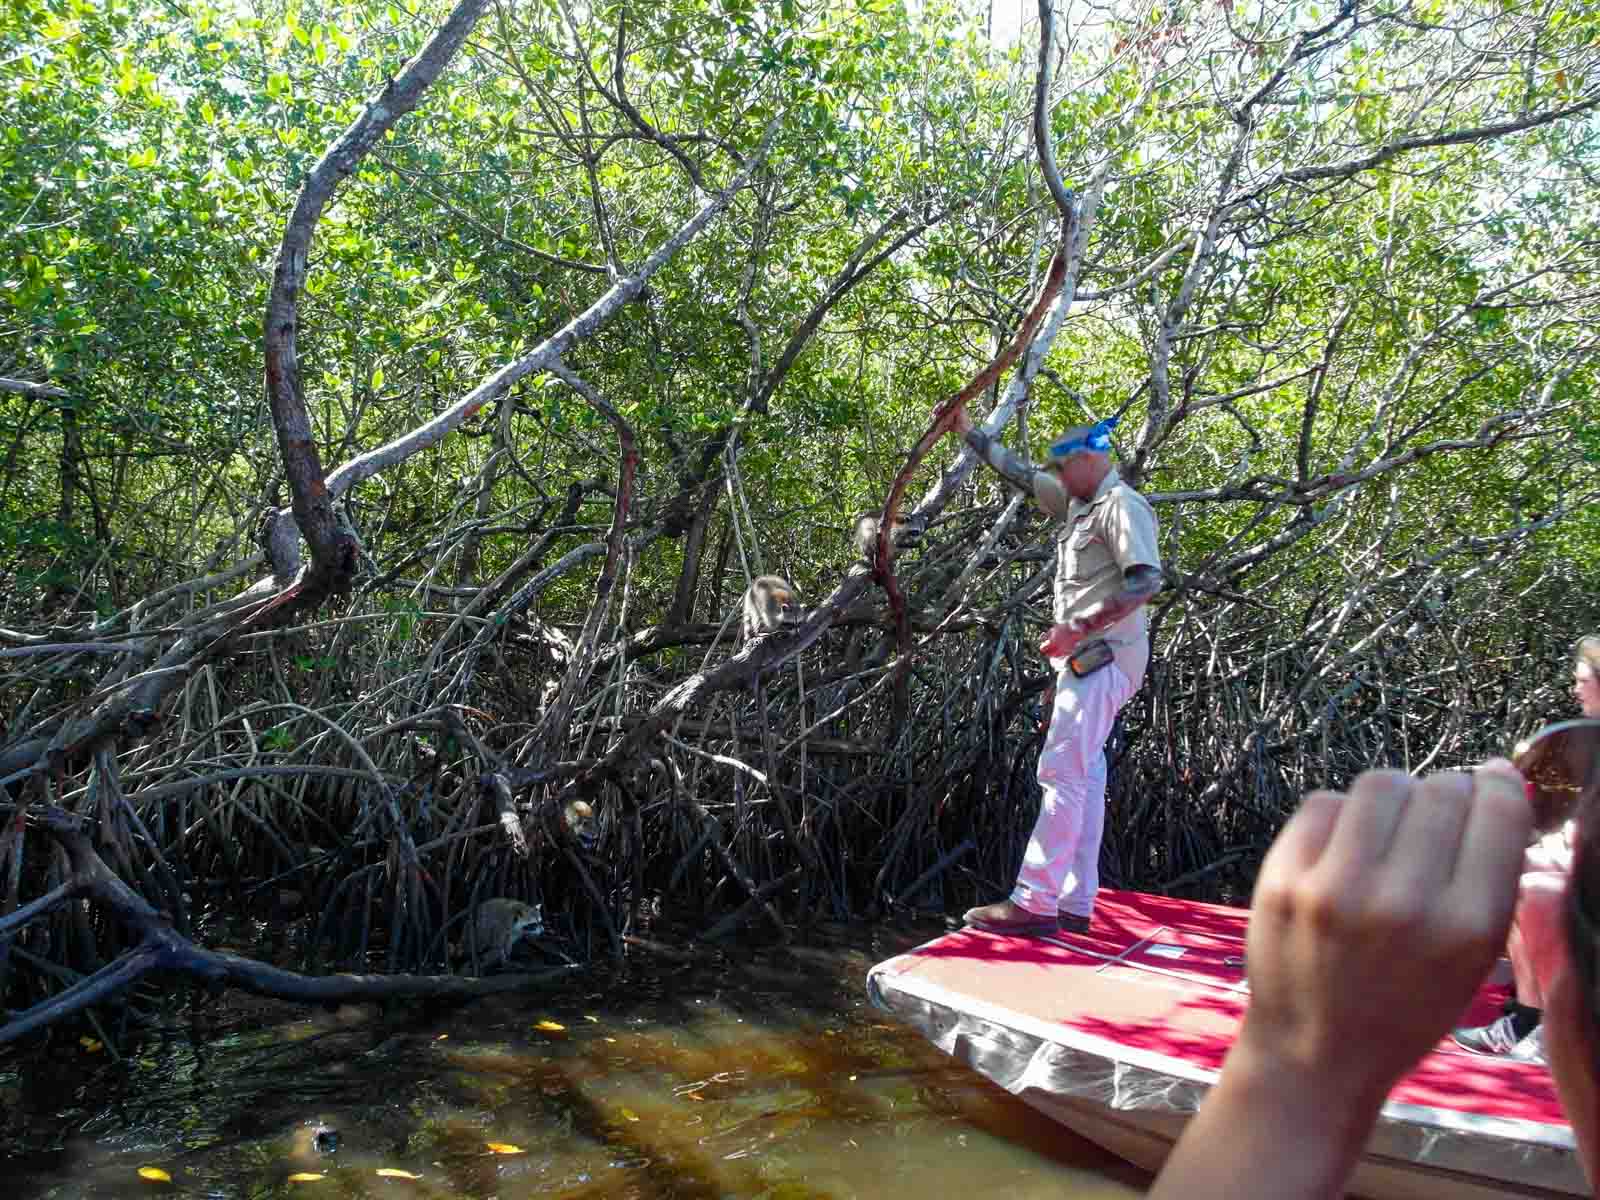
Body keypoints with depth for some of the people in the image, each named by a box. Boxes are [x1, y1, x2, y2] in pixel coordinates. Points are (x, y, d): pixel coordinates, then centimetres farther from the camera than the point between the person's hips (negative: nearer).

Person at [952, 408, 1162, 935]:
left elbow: (1146, 581, -22)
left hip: (1104, 657, -10)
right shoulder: (1079, 502, 17)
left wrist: (1077, 628, -24)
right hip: (1086, 658, 10)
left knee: (1063, 773, -14)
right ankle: (1075, 903, 12)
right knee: (1084, 777, 9)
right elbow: (1018, 472, 27)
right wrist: (968, 430, 28)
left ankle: (1034, 902, -14)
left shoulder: (1122, 506, -11)